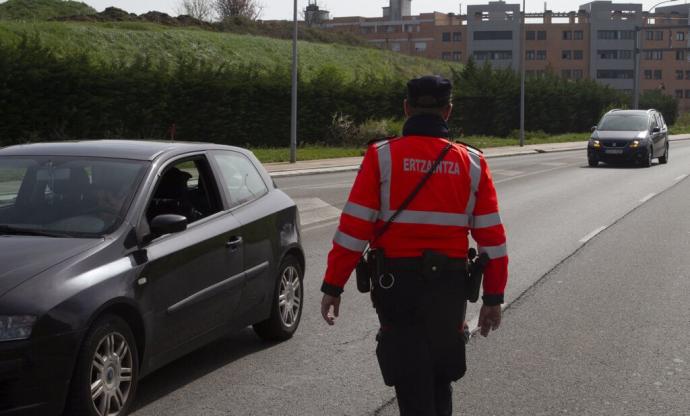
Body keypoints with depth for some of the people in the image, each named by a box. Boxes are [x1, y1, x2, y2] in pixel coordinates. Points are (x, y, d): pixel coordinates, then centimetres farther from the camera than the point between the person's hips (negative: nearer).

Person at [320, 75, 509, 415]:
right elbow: (492, 237, 2)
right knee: (441, 379, 21)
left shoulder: (382, 157, -5)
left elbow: (353, 228, -10)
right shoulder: (472, 163, 3)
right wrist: (493, 297, 9)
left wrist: (332, 286, -5)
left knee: (413, 386, 4)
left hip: (396, 283, -3)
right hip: (450, 285, 3)